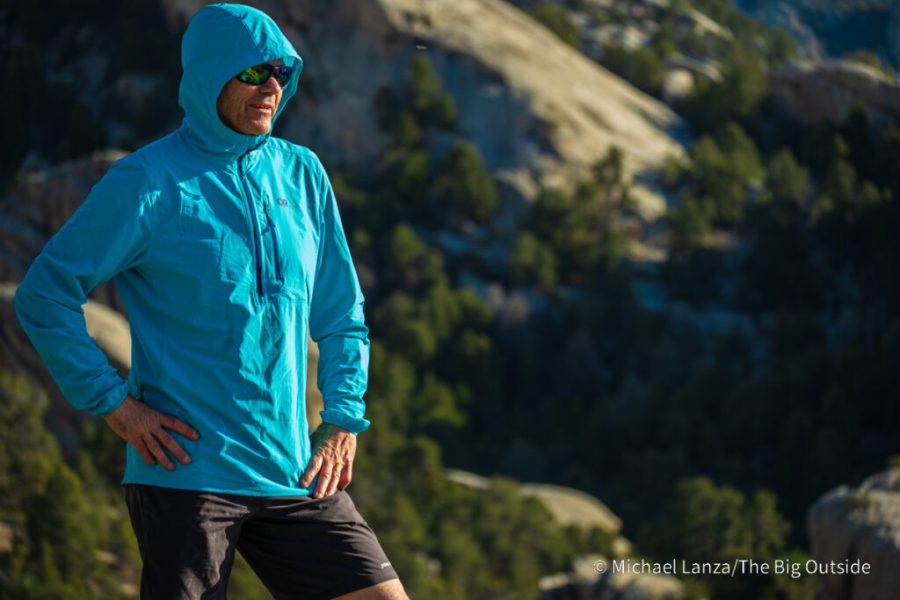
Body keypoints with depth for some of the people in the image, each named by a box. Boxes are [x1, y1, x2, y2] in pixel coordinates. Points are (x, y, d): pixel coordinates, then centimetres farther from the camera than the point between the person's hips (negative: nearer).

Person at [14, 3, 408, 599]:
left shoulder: (302, 173, 10)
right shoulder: (148, 183, -6)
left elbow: (341, 314, 19)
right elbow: (44, 294, -4)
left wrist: (343, 422, 8)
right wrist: (113, 402, -9)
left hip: (293, 474, 5)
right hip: (186, 473, -5)